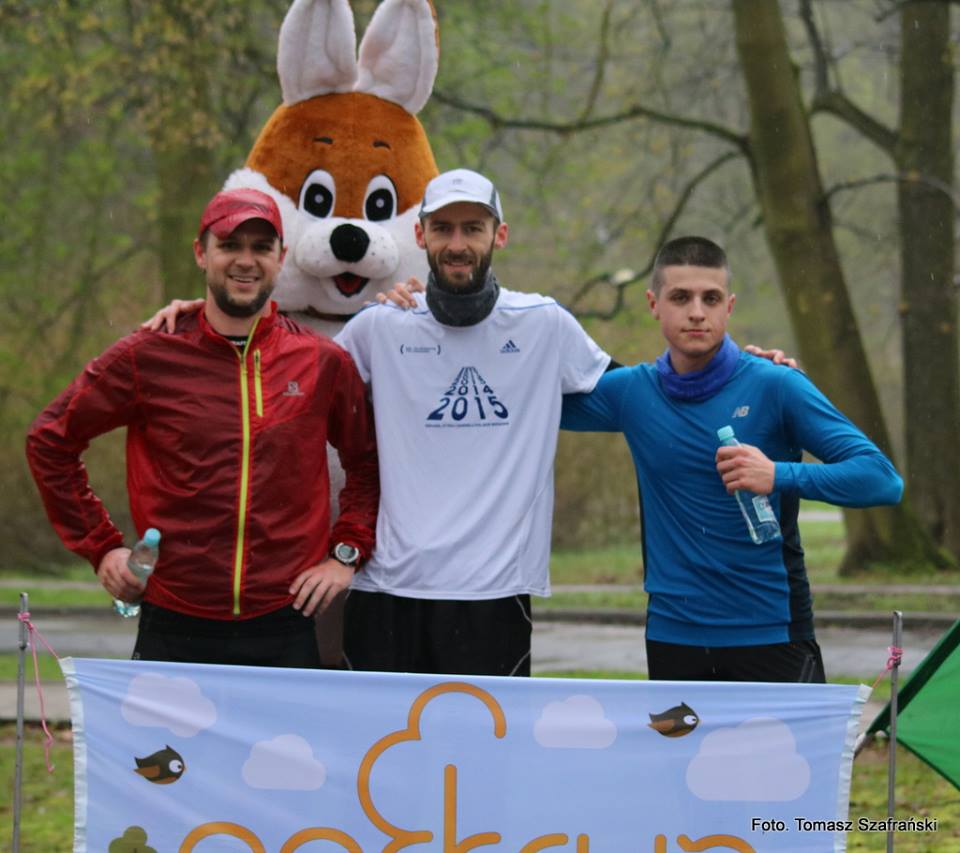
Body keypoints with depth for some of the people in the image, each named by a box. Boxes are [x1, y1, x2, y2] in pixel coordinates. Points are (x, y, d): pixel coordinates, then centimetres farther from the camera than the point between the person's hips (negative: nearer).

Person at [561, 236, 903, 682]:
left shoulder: (775, 386, -7)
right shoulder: (631, 391, 4)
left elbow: (882, 478, -13)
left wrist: (779, 475, -26)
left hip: (772, 634, -3)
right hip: (672, 639, 3)